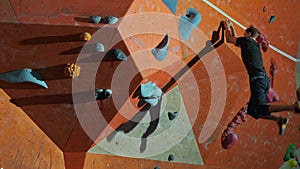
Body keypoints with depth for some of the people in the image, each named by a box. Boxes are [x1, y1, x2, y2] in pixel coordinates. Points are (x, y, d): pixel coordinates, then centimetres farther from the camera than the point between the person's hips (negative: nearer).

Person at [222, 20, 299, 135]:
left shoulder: (246, 41, 1)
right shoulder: (255, 45, 25)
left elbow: (229, 39, 13)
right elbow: (236, 41, 40)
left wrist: (227, 28, 29)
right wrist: (232, 28, 43)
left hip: (257, 79, -9)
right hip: (264, 79, 9)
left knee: (259, 109, -18)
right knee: (252, 110, 12)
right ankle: (279, 120, 4)